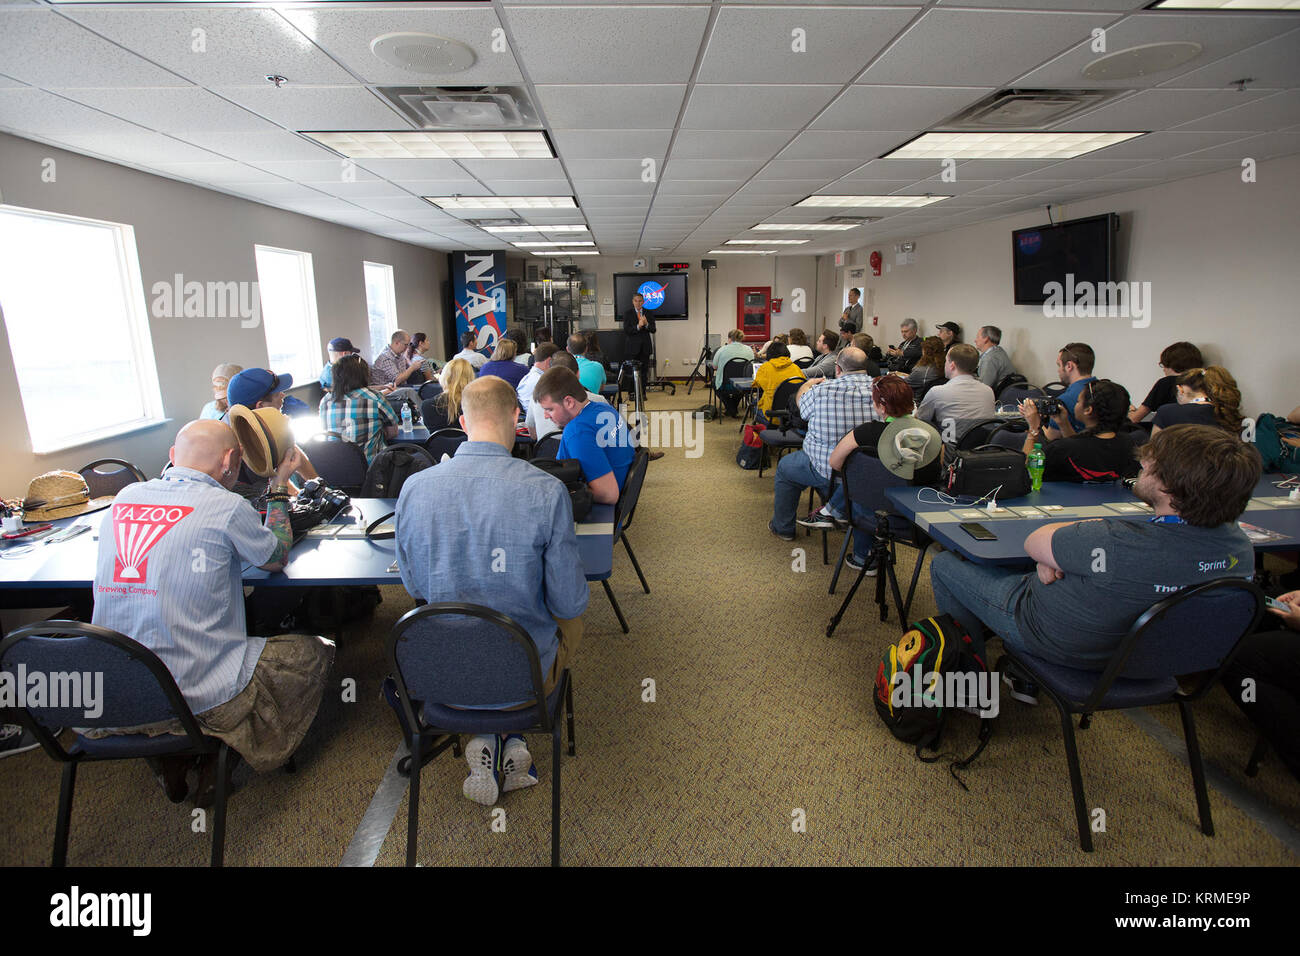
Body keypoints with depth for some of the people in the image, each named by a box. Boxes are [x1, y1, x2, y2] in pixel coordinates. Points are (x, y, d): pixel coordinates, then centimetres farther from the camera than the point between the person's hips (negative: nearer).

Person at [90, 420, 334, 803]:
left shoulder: (123, 498, 3)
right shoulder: (227, 507, -15)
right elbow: (276, 557, 5)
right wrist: (280, 485, 13)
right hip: (199, 696, -6)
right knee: (315, 651, 11)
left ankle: (171, 763, 21)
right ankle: (217, 763, 9)